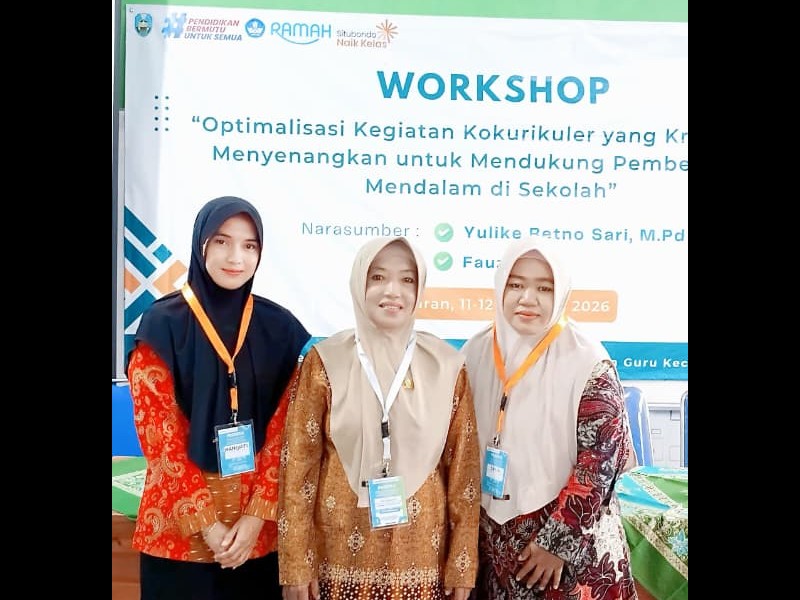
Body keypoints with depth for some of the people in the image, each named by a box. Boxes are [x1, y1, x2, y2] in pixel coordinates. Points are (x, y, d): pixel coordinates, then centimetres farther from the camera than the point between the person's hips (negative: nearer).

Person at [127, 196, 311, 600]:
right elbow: (158, 433, -8)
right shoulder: (162, 325, -6)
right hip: (179, 526, -2)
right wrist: (206, 522, -11)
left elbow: (285, 429, -1)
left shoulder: (280, 328, 0)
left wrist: (257, 514, -9)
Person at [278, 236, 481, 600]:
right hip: (341, 554, 0)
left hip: (419, 558, 1)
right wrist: (296, 564, -4)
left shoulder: (446, 366, -3)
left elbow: (463, 467, 1)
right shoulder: (326, 361, -6)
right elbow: (298, 464, -3)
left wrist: (462, 565, 2)